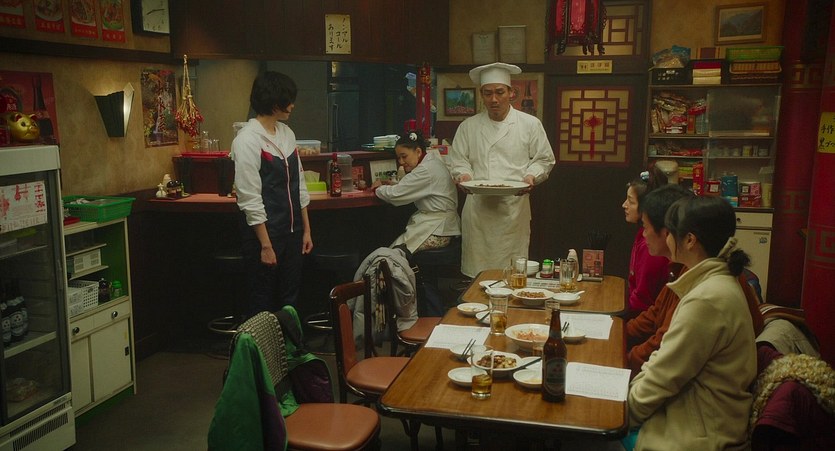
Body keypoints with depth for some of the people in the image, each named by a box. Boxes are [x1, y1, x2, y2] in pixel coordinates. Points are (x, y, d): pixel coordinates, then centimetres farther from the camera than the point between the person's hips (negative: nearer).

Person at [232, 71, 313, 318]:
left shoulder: (287, 133, 6)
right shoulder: (247, 140, -15)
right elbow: (250, 198, -17)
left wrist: (306, 229, 11)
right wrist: (265, 245, -16)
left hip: (292, 232, 7)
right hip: (265, 233, -7)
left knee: (290, 300, 16)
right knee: (262, 305, 8)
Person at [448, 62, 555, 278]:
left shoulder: (530, 124, 7)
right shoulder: (468, 126, 11)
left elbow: (544, 160, 10)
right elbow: (458, 160, 12)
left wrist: (531, 177, -9)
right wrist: (464, 175, -9)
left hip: (514, 208, -1)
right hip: (477, 209, 1)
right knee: (476, 269, 3)